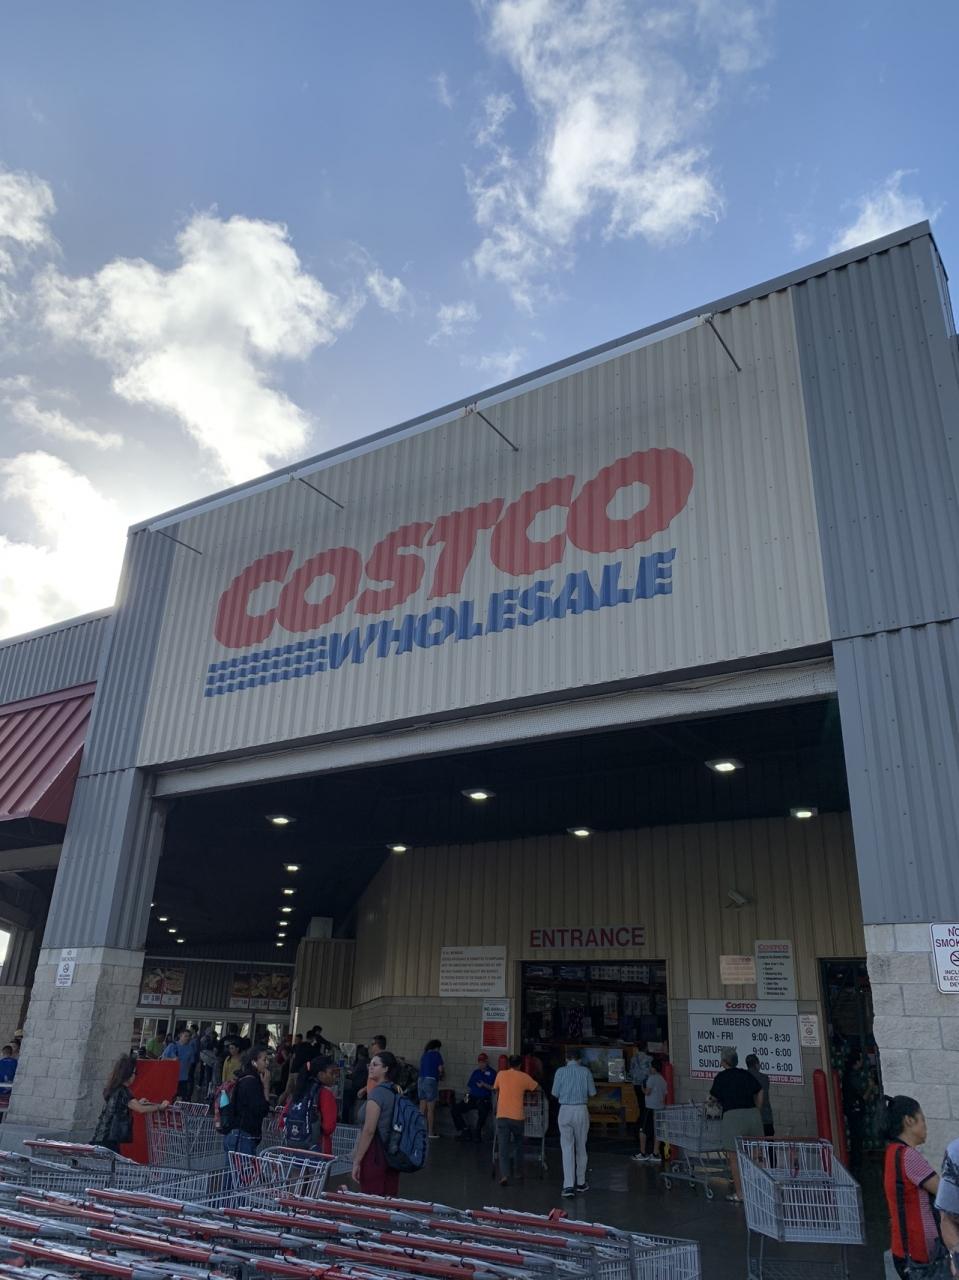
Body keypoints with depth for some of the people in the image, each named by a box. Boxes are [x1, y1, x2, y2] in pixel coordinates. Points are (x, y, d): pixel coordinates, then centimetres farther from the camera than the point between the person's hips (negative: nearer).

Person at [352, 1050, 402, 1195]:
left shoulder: (377, 1093, -15)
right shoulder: (395, 1092, 10)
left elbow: (369, 1131, -18)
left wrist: (356, 1161, -13)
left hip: (375, 1156, -8)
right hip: (391, 1154, 8)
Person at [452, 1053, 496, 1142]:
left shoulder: (492, 1073, 4)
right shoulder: (476, 1072, 21)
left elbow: (494, 1088, -5)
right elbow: (469, 1085, 23)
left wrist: (484, 1085, -16)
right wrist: (467, 1095, 6)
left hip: (484, 1100, -6)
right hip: (472, 1098, 6)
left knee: (483, 1111, -41)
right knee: (454, 1109, -9)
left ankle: (477, 1133, -19)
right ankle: (465, 1130, 1)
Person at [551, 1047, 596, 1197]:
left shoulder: (561, 1071, -2)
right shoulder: (586, 1071, -1)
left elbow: (555, 1094, -1)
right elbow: (592, 1093, 1)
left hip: (565, 1110, -1)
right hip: (581, 1110, 1)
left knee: (567, 1148, 2)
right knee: (581, 1147, 15)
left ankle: (569, 1185, -5)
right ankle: (581, 1182, 26)